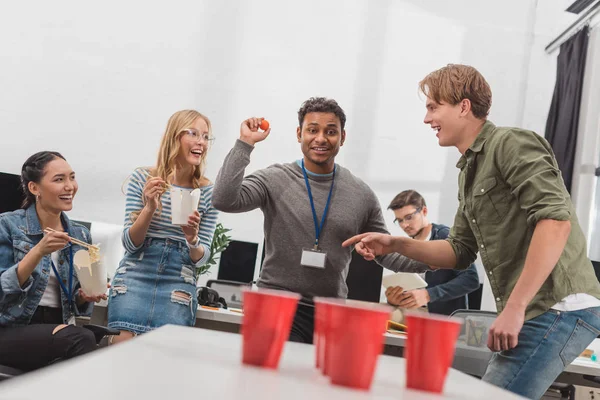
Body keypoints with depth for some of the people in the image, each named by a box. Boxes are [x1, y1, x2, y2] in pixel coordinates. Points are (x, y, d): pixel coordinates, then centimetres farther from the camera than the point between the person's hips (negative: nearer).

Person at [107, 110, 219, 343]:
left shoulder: (208, 192, 2)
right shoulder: (142, 179, 0)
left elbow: (201, 259, 6)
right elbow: (129, 244, -1)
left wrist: (192, 239, -17)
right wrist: (150, 208, -17)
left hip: (178, 283, 1)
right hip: (136, 276, -1)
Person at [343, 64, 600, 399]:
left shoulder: (511, 143, -10)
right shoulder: (469, 171, 19)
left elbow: (556, 220, -22)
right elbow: (461, 251, 22)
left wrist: (514, 307, -23)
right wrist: (396, 245, 8)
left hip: (560, 309, -9)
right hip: (535, 312, 9)